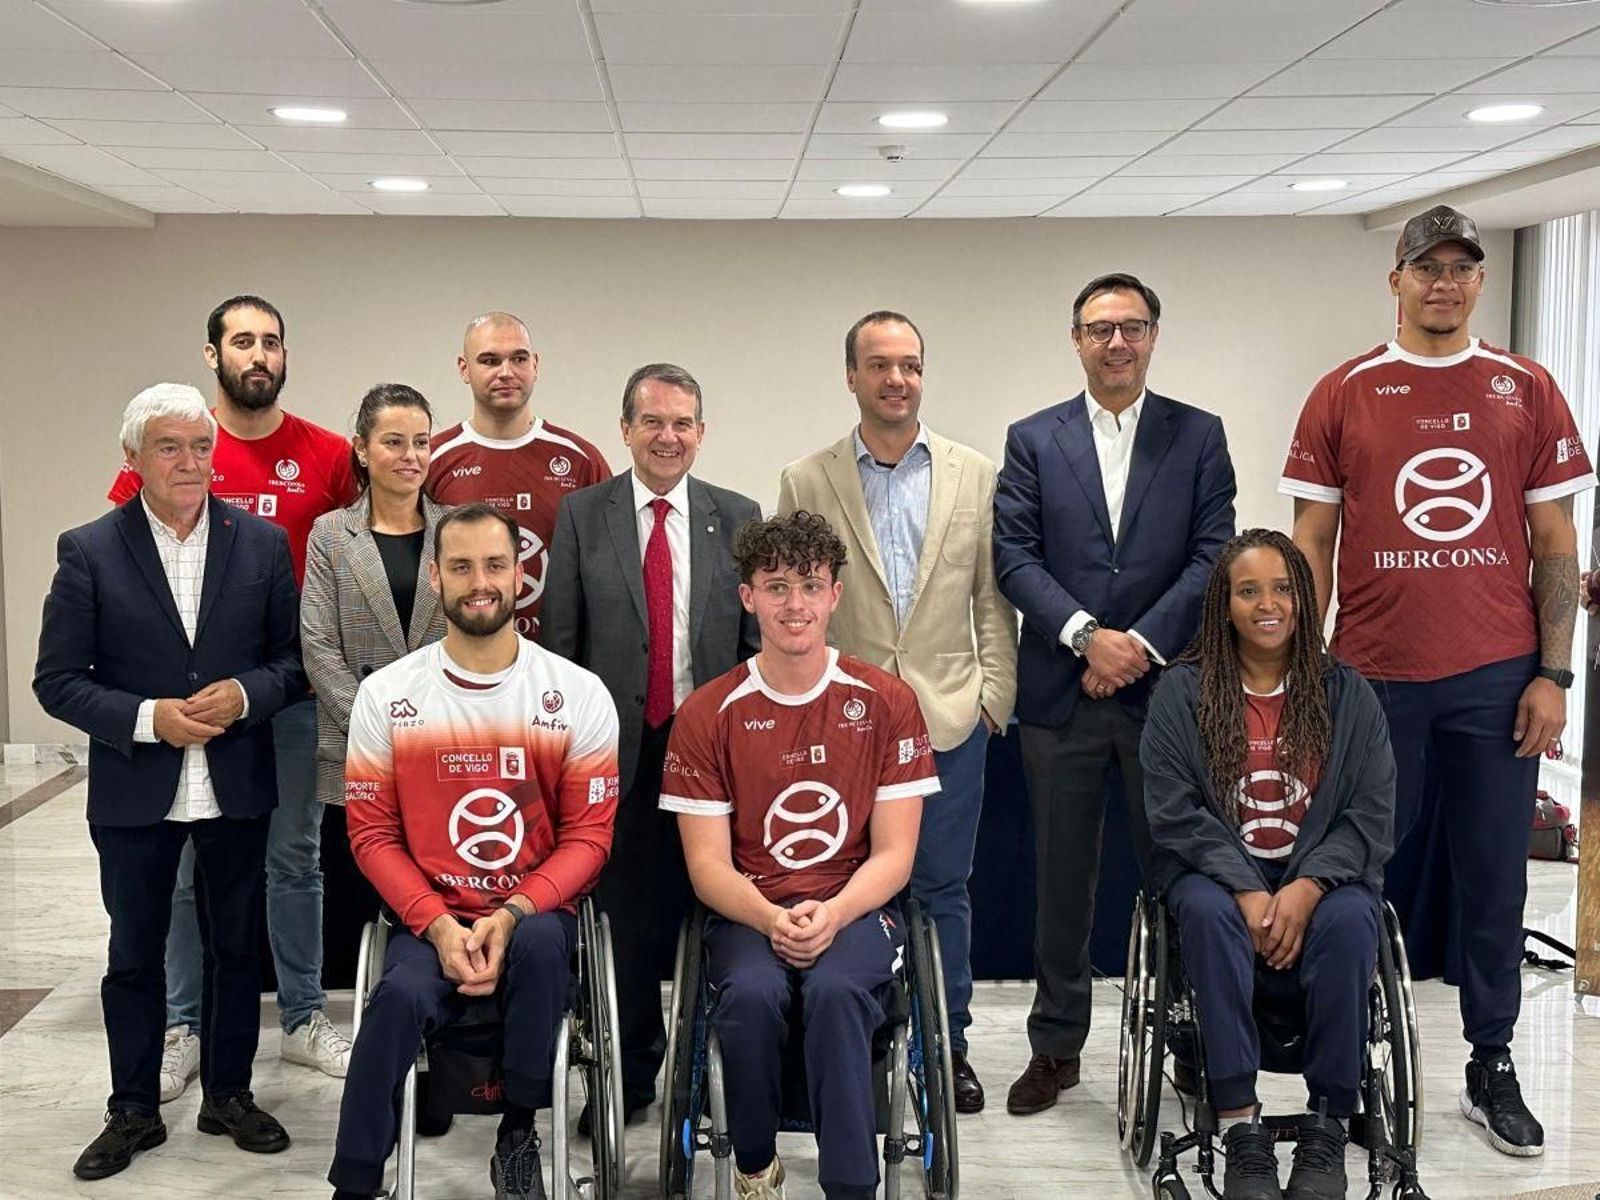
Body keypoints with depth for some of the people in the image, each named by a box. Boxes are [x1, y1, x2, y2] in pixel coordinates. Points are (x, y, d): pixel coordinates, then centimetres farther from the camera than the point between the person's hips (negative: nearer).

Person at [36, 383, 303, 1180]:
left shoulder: (262, 544, -1)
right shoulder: (88, 552, -6)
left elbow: (293, 657, 3)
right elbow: (58, 681, -6)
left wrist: (246, 695, -16)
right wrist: (148, 719, -18)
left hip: (236, 788, 1)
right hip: (135, 794, -1)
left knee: (236, 946, 13)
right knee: (134, 953, 11)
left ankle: (228, 1096, 30)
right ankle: (134, 1112, 27)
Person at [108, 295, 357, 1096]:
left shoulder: (326, 456, 0)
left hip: (295, 687, 1)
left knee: (296, 858, 10)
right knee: (188, 864, 7)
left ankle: (302, 1020, 22)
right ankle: (183, 1029, 20)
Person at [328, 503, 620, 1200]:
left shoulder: (579, 696, -1)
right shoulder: (386, 695, 2)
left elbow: (588, 835, -1)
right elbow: (372, 834, 2)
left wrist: (510, 916, -16)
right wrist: (438, 925, -13)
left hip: (536, 917, 0)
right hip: (430, 921, 0)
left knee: (539, 944, -34)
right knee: (401, 995, -32)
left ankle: (518, 1135, -11)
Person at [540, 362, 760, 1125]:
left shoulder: (738, 517, 6)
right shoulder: (582, 515, 3)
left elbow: (759, 639, 6)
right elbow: (558, 637, 4)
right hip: (617, 746, 0)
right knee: (624, 918, 7)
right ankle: (630, 1072, 22)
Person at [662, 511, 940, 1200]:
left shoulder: (885, 702, 3)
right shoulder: (706, 715, 3)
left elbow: (893, 854, 1)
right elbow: (708, 864, -1)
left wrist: (832, 916, -18)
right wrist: (772, 920, -20)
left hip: (855, 909, 0)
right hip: (747, 912, 1)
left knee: (835, 989, -34)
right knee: (752, 993, -32)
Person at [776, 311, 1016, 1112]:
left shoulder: (975, 475, 6)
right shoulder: (806, 482, 3)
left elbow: (993, 599, 8)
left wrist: (995, 696, 2)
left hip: (950, 717, 1)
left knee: (943, 889, 9)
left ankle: (947, 1045, 21)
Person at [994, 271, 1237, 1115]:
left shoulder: (1198, 437, 6)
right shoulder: (1032, 440, 6)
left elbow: (1213, 556, -2)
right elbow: (1014, 556, -2)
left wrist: (1143, 643, -13)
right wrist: (1086, 634, -14)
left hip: (1165, 687, 0)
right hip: (1060, 691, 1)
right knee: (1062, 876, 9)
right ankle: (1056, 1044, 20)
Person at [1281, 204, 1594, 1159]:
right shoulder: (1345, 394, 3)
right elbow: (1311, 539, 4)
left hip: (1497, 678, 1)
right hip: (1376, 675, 0)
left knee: (1495, 875, 7)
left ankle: (1493, 1068, 19)